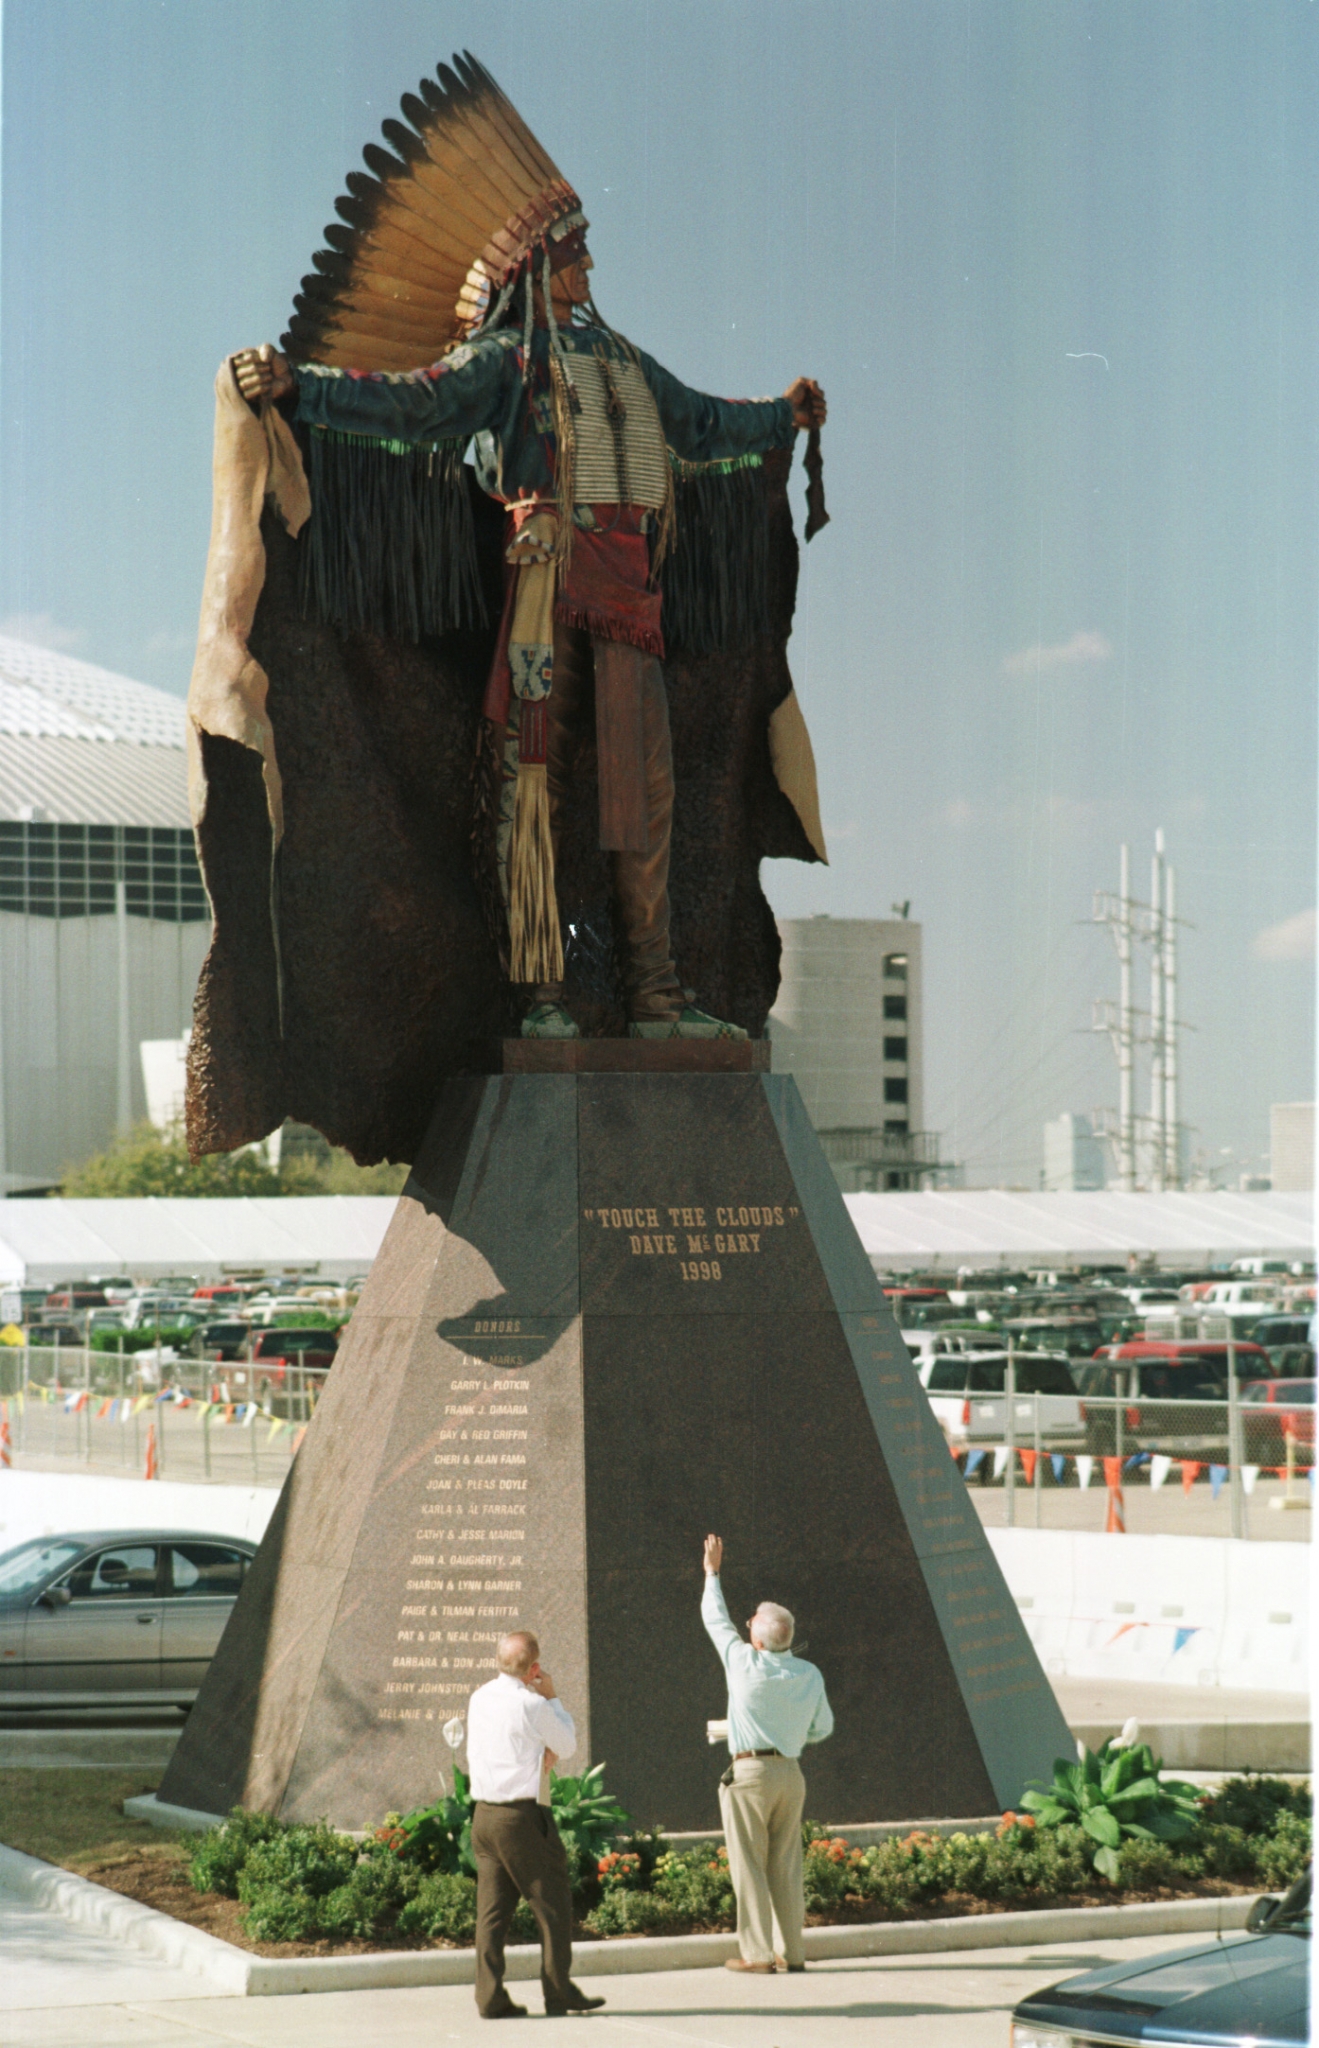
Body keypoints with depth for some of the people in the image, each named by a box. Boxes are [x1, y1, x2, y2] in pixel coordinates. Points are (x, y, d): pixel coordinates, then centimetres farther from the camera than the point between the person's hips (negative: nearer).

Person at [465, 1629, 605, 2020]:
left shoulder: (479, 1699, 9)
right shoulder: (532, 1705, -13)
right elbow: (568, 1745, 1)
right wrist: (552, 1696, 5)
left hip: (483, 1815, 7)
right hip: (524, 1818, -7)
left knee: (492, 1908, 6)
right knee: (553, 1903, 5)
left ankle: (490, 1997, 2)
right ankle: (559, 1992, 8)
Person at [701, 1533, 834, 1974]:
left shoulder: (745, 1664, -10)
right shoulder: (810, 1674, 2)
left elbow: (716, 1621, 5)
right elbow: (823, 1727, 14)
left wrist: (712, 1572, 18)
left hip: (750, 1772, -5)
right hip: (791, 1772, 5)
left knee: (750, 1867, -1)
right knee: (786, 1868, 10)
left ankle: (757, 1954, -3)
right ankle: (793, 1951, 11)